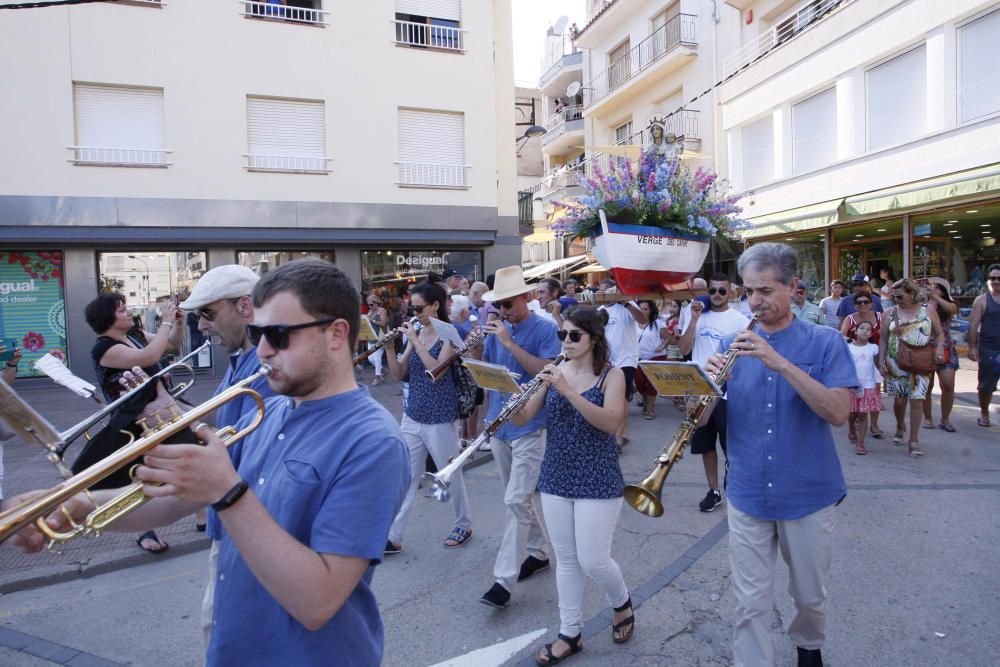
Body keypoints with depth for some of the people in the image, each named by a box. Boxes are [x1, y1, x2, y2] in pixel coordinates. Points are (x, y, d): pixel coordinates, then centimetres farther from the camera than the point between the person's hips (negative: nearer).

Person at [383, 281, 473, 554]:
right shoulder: (416, 333, 7)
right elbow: (398, 374, 5)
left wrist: (416, 341, -23)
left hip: (439, 418, -5)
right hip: (412, 416, 5)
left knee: (451, 474, 10)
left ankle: (464, 525, 31)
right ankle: (393, 537, 17)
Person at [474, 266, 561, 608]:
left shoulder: (545, 330, -9)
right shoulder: (498, 329, 6)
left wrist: (509, 343, -25)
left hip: (530, 427, -6)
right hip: (499, 423, 7)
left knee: (517, 501, -7)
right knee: (520, 496, 17)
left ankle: (504, 579, 0)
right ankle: (538, 552, 34)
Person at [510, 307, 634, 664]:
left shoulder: (612, 375, -8)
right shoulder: (555, 372, 2)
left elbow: (611, 423, -24)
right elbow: (521, 419, -2)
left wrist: (567, 390, -32)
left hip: (597, 480, -4)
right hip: (555, 478, 4)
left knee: (593, 560, 2)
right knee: (566, 559, 13)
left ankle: (622, 602, 35)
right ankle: (569, 633, 30)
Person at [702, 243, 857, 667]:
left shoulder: (825, 342, -5)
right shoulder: (734, 345, 0)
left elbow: (839, 412, -19)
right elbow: (699, 418, -3)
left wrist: (781, 364, -29)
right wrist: (708, 381, -24)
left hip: (809, 495, 0)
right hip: (747, 495, 1)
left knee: (810, 596, 21)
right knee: (750, 604, 6)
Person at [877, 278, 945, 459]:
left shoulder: (929, 312, 3)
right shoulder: (891, 313, 4)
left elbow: (939, 334, 8)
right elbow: (883, 339, 5)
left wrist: (939, 348, -12)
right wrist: (881, 361, -2)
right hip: (896, 364, 1)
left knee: (917, 400, -5)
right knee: (899, 399, 9)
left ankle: (914, 441, 3)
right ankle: (900, 427, 37)